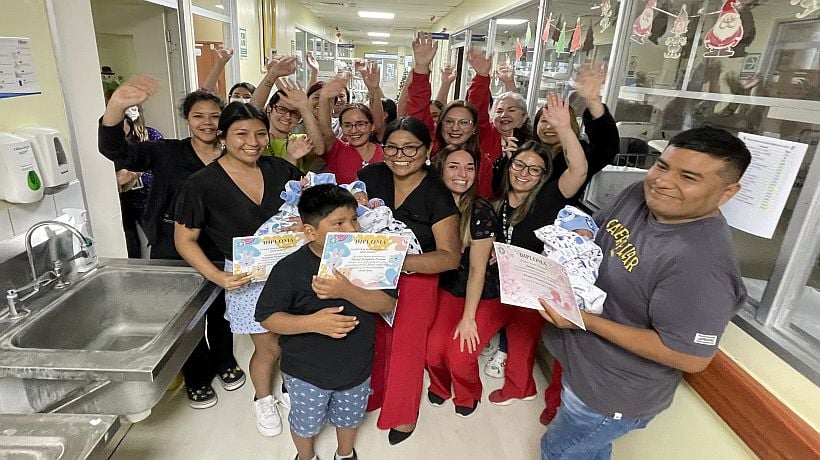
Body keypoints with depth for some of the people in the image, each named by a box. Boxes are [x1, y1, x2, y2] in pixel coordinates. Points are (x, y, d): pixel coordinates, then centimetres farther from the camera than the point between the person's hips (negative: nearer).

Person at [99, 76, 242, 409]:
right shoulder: (168, 153, -6)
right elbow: (115, 151, -18)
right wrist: (117, 106, -38)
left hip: (219, 250, 1)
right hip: (172, 250, -1)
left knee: (220, 307, 18)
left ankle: (224, 362, 45)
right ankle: (197, 378, 35)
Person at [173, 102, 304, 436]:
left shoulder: (280, 170, -2)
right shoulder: (200, 185, -12)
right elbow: (185, 239, -5)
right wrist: (216, 276, -18)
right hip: (246, 277, -3)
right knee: (268, 348, 10)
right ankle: (263, 400, 43)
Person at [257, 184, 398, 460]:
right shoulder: (290, 268, -22)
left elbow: (388, 303, -17)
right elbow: (267, 318, -17)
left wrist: (347, 291, -33)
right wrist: (313, 322, -33)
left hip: (356, 365, 3)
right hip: (306, 372, -2)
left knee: (349, 417, 28)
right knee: (306, 423, 24)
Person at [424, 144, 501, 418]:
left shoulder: (482, 212, -20)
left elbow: (477, 268, -18)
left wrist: (468, 318, -15)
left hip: (483, 296, -3)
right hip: (448, 290, 3)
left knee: (460, 355, -14)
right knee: (433, 348, -12)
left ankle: (468, 395, 22)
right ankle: (439, 386, 24)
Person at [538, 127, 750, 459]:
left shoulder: (703, 263, -33)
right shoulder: (641, 194, -9)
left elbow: (691, 358, -29)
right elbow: (595, 229, 9)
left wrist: (588, 321, -30)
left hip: (615, 393, -7)